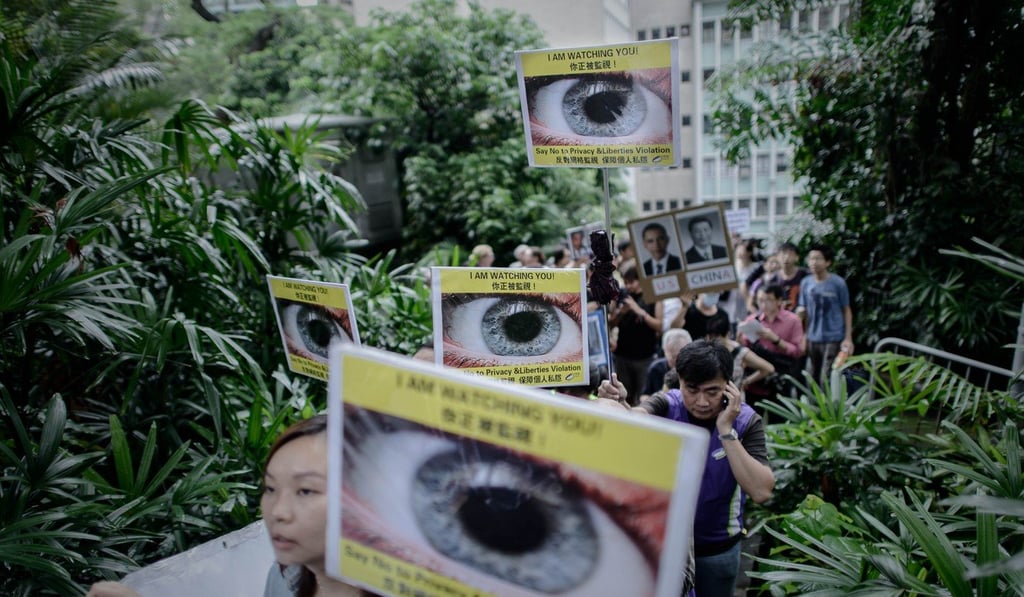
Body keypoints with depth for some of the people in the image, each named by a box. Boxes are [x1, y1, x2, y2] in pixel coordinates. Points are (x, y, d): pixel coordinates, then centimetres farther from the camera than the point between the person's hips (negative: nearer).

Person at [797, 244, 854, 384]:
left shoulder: (838, 283, -8)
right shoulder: (805, 282, 2)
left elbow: (847, 311, -2)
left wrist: (848, 338, -6)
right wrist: (800, 311, -13)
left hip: (833, 339, -4)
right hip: (812, 339, 4)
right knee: (811, 379, 11)